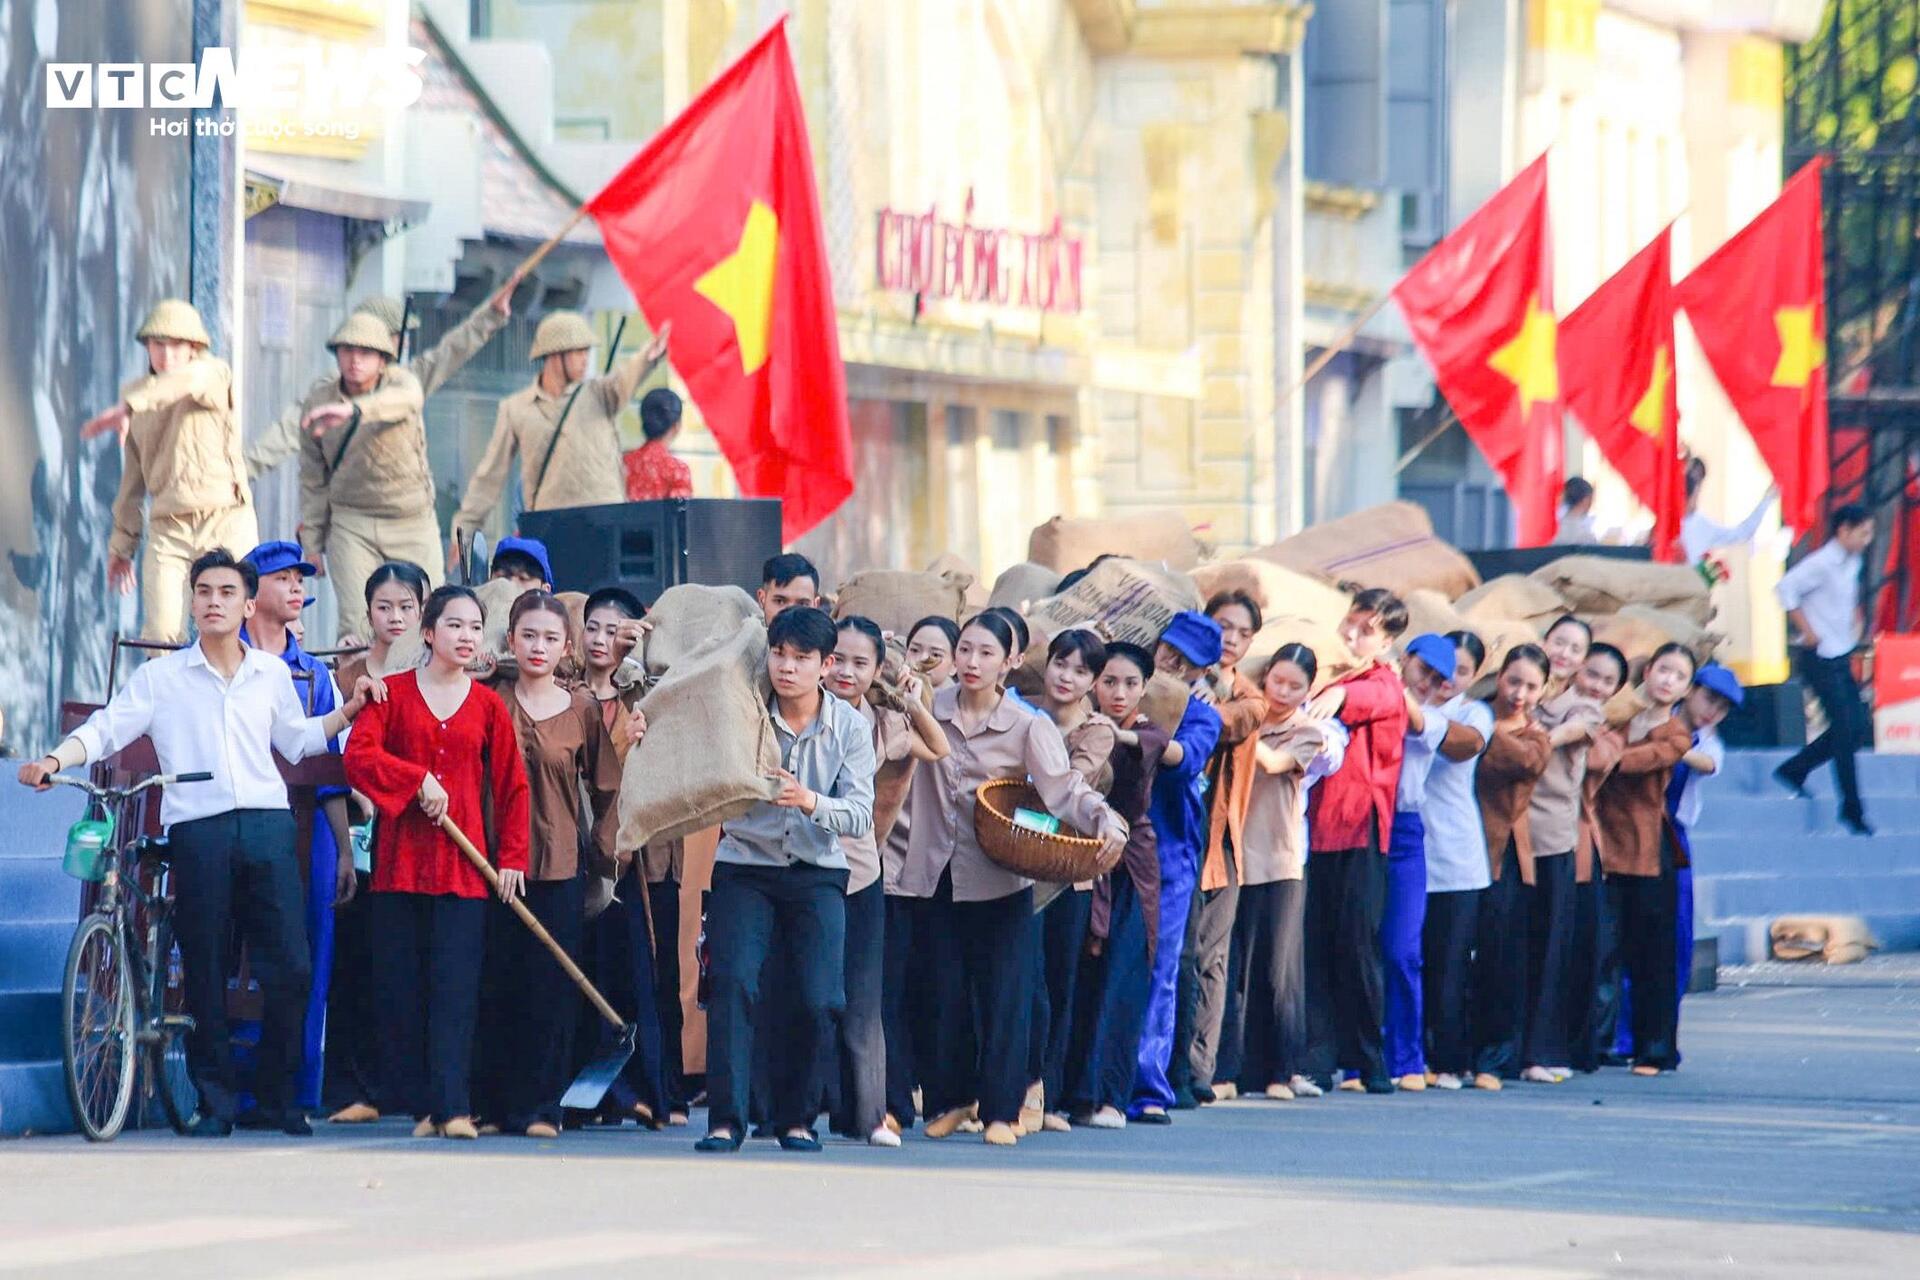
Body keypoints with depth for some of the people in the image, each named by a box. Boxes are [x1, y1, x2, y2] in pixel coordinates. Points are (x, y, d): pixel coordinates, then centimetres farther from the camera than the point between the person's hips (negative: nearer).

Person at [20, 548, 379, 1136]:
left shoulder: (272, 674, 17)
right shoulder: (161, 677, 9)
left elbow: (296, 740, 29)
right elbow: (105, 729, 4)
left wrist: (349, 710, 19)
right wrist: (55, 760, -13)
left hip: (267, 827, 2)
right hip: (196, 833, -2)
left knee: (289, 969, -5)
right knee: (205, 976, -1)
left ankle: (277, 1095, 9)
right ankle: (215, 1102, 7)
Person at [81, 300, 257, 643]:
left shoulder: (214, 375, 0)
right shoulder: (137, 393, 14)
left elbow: (190, 379, -27)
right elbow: (133, 479, 21)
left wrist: (126, 406, -39)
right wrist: (121, 544, 22)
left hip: (225, 522, -3)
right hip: (166, 529, 3)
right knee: (161, 633, -13)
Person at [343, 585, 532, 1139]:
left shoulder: (487, 705, 9)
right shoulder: (393, 693, 5)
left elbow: (512, 786, 11)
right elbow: (358, 755, -9)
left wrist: (512, 857, 4)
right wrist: (419, 780, -17)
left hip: (465, 863, 0)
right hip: (401, 859, 0)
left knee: (456, 987, -8)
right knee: (403, 985, -1)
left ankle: (453, 1108, -12)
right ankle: (422, 1105, 4)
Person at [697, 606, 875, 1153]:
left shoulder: (849, 726, -3)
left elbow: (860, 815, -9)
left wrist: (810, 801, -27)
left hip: (817, 874, 1)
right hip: (745, 867, -1)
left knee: (820, 1000, -10)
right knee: (733, 981, -18)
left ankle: (796, 1117, 8)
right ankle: (726, 1119, -16)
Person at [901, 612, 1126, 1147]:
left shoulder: (1027, 727, -3)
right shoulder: (928, 711, 4)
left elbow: (1065, 788, -13)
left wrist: (1104, 820, -31)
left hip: (1000, 881, -2)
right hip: (937, 875, 2)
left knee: (1002, 995, -3)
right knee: (945, 995, 6)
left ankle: (1000, 1111, 5)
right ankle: (950, 1099, 21)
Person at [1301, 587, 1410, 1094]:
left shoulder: (1385, 683, -2)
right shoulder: (1330, 676, 17)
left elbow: (1374, 697, -25)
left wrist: (1339, 695, -46)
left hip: (1361, 828, -5)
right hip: (1321, 826, 5)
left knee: (1355, 944, -5)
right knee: (1317, 944, 0)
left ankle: (1365, 1063, 3)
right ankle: (1319, 1061, 1)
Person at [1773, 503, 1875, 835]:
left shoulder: (1853, 563, 10)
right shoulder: (1823, 563, -17)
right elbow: (1786, 588, -23)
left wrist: (1856, 619, 14)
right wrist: (1807, 631, -20)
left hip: (1841, 656, 9)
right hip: (1819, 658, -9)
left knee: (1857, 727, 7)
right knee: (1846, 728, -10)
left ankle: (1794, 771, 21)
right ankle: (1851, 809, -4)